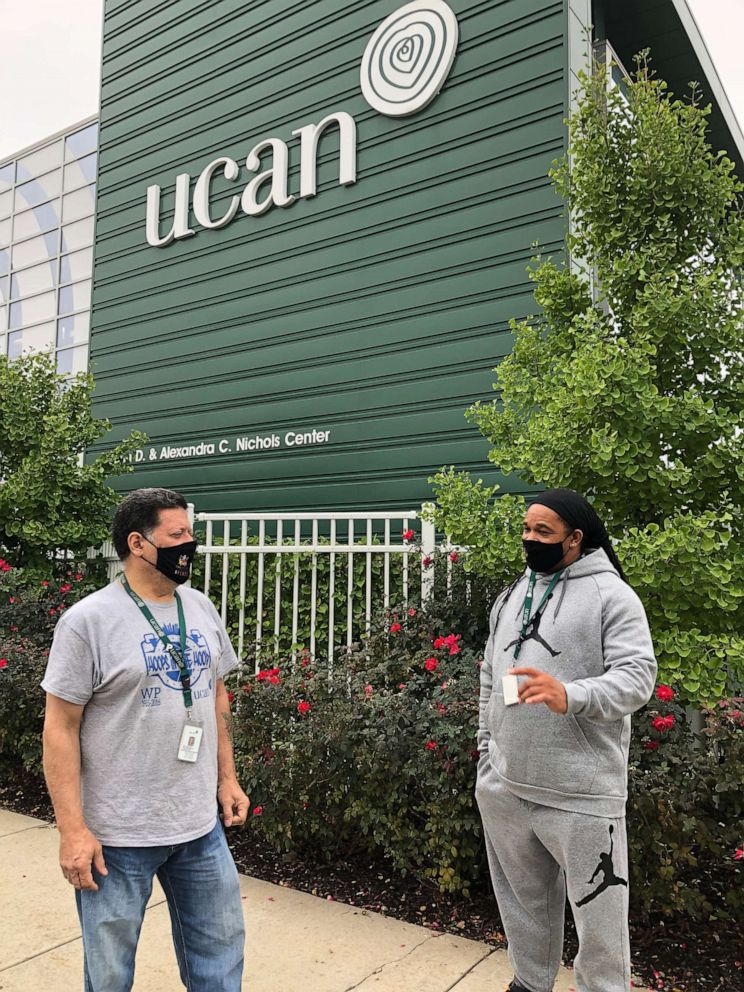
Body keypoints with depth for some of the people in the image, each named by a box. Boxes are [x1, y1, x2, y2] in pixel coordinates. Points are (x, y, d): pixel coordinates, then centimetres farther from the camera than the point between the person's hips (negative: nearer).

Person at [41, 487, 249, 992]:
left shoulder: (202, 609, 3)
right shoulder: (88, 621, -15)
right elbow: (60, 728, -13)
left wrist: (227, 777, 11)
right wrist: (73, 830, -14)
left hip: (201, 825, 5)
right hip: (118, 835, -5)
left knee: (220, 950, 19)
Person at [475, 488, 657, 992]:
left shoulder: (611, 594, -7)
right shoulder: (510, 596, 13)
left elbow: (637, 675, -16)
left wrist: (570, 697, -32)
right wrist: (486, 750, 14)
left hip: (582, 791, -6)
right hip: (505, 785, 6)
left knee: (599, 909, 6)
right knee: (523, 898, 21)